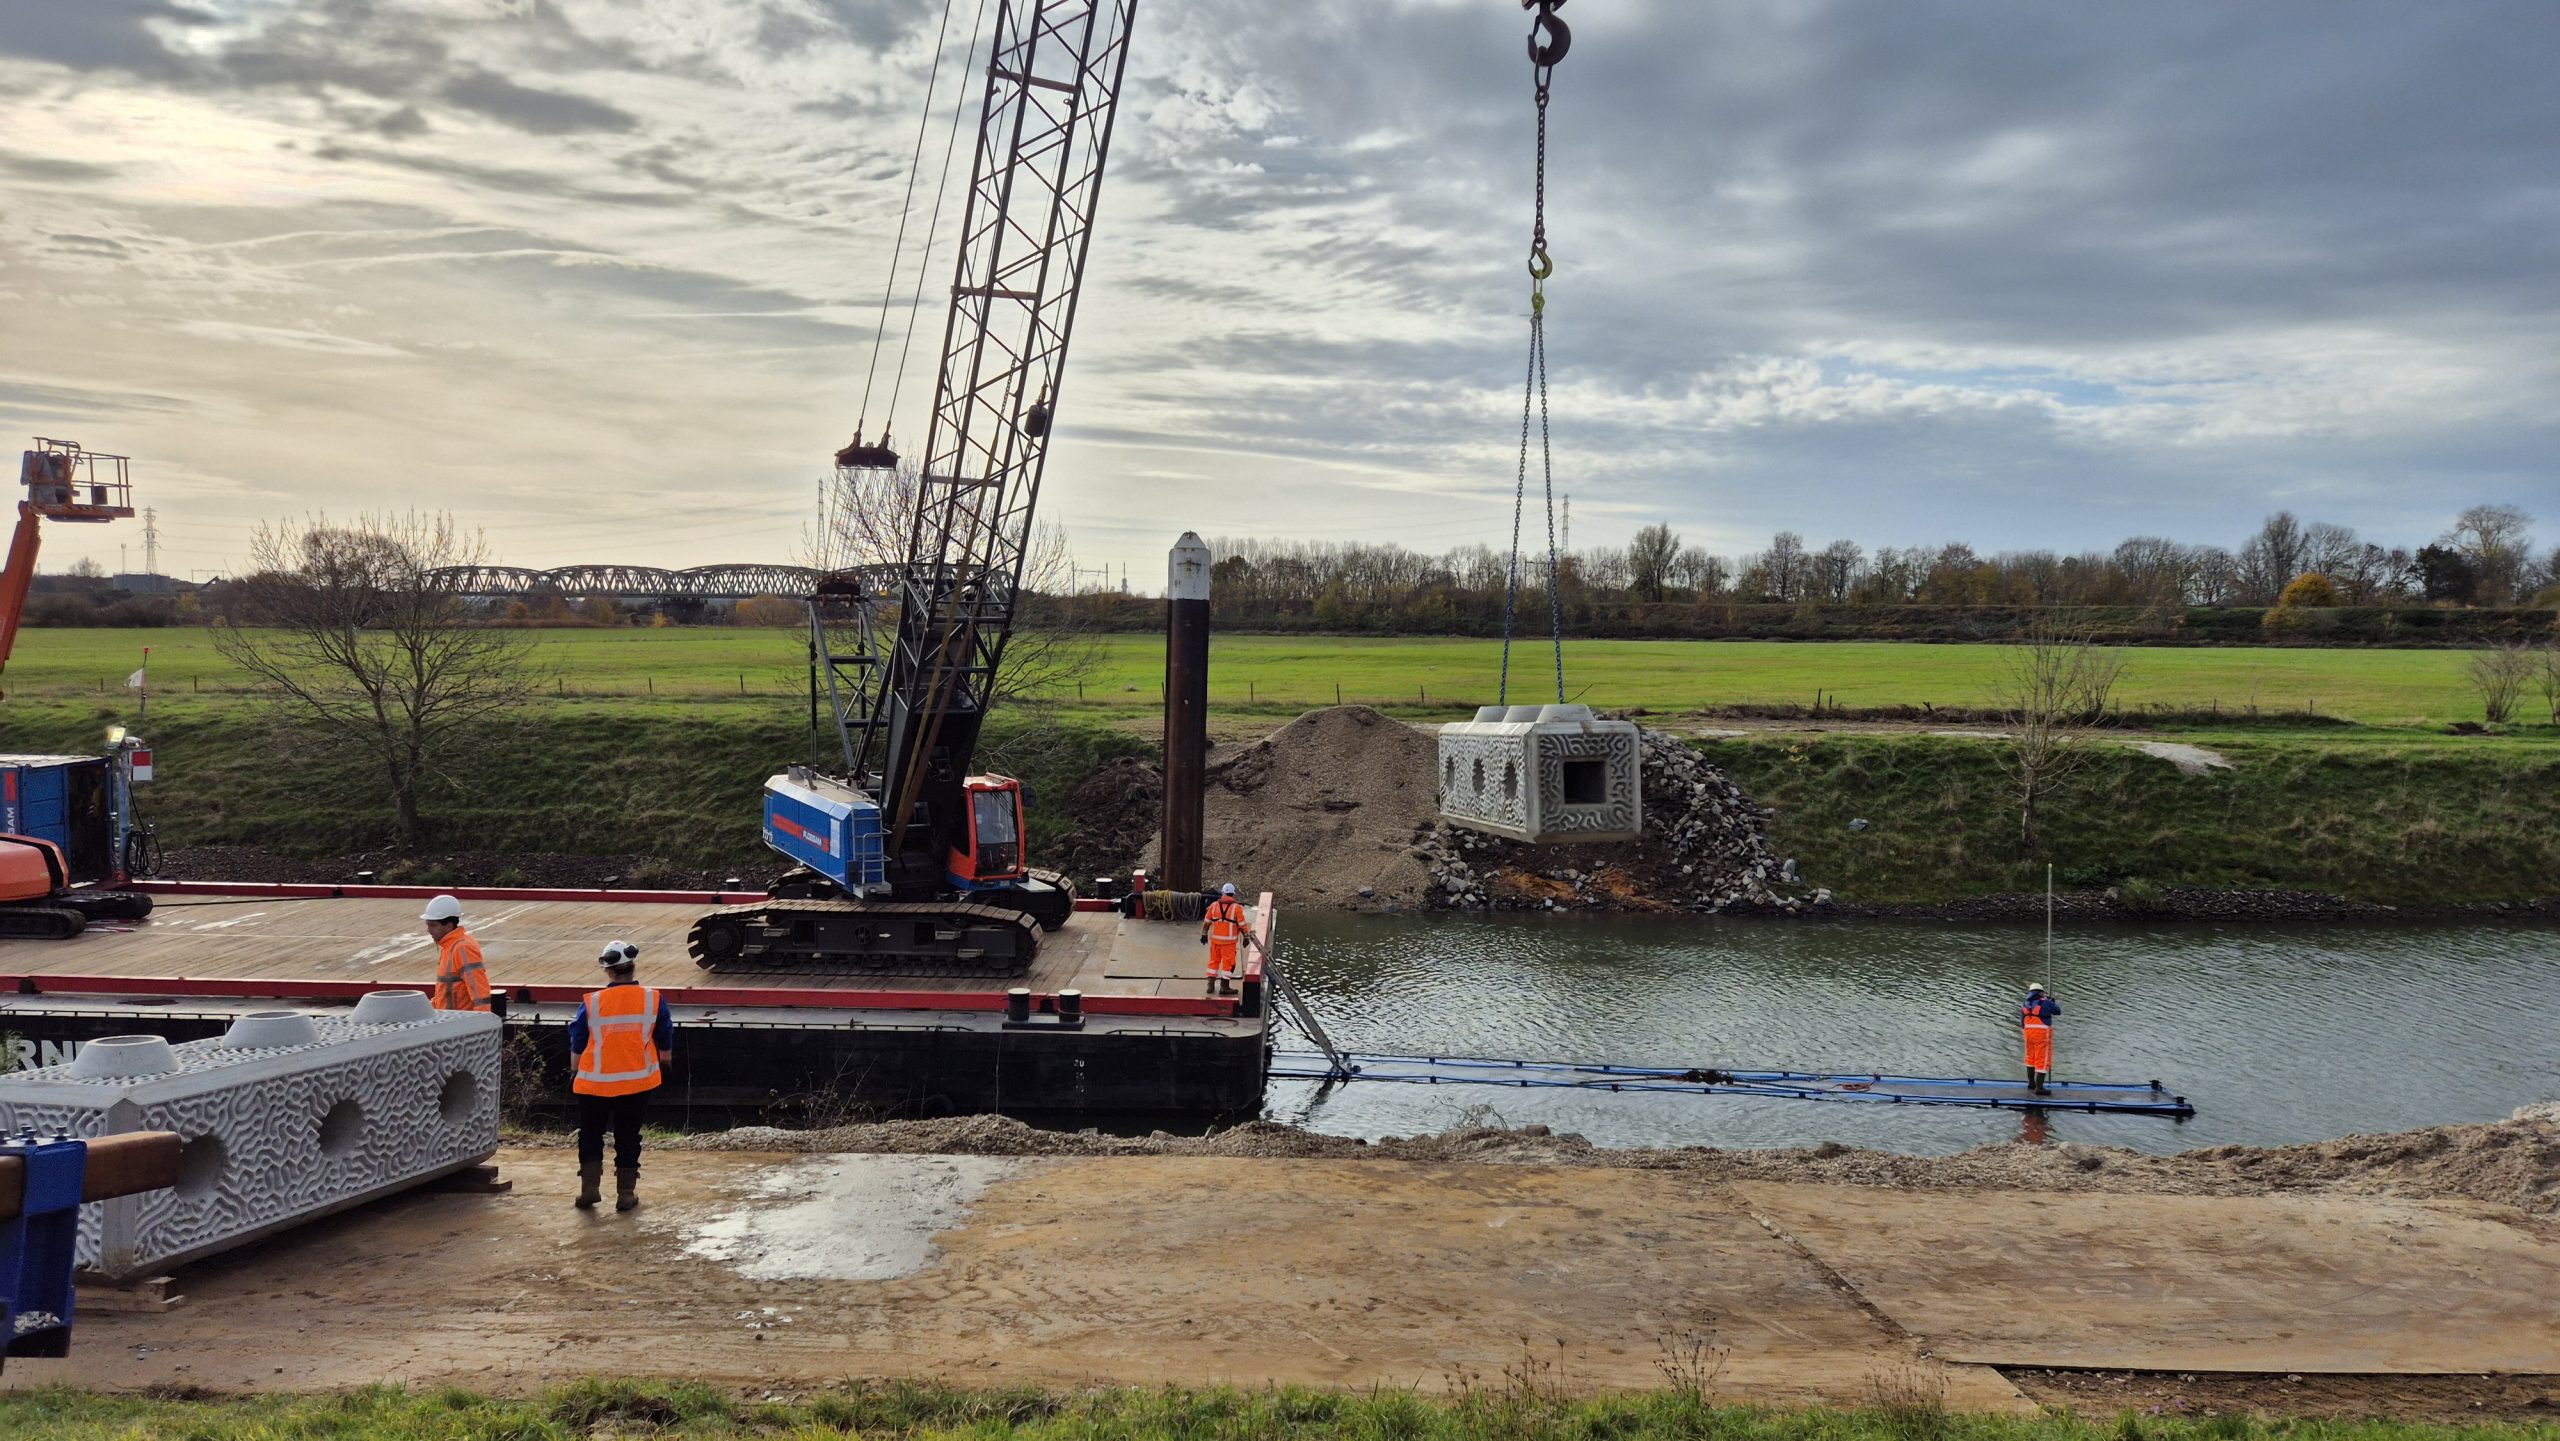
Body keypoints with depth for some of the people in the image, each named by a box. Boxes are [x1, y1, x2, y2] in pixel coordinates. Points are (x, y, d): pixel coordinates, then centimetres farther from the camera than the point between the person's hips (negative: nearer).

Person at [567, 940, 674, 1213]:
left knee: (590, 1134, 16)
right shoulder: (653, 1000, -6)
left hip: (595, 1082, -1)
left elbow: (576, 1048, 0)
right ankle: (626, 1193, 13)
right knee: (627, 1136, 12)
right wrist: (664, 1060, 26)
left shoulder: (591, 1003, -10)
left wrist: (578, 1072, 18)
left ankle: (589, 1187, 9)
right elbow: (665, 1047, 6)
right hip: (637, 1082, 1)